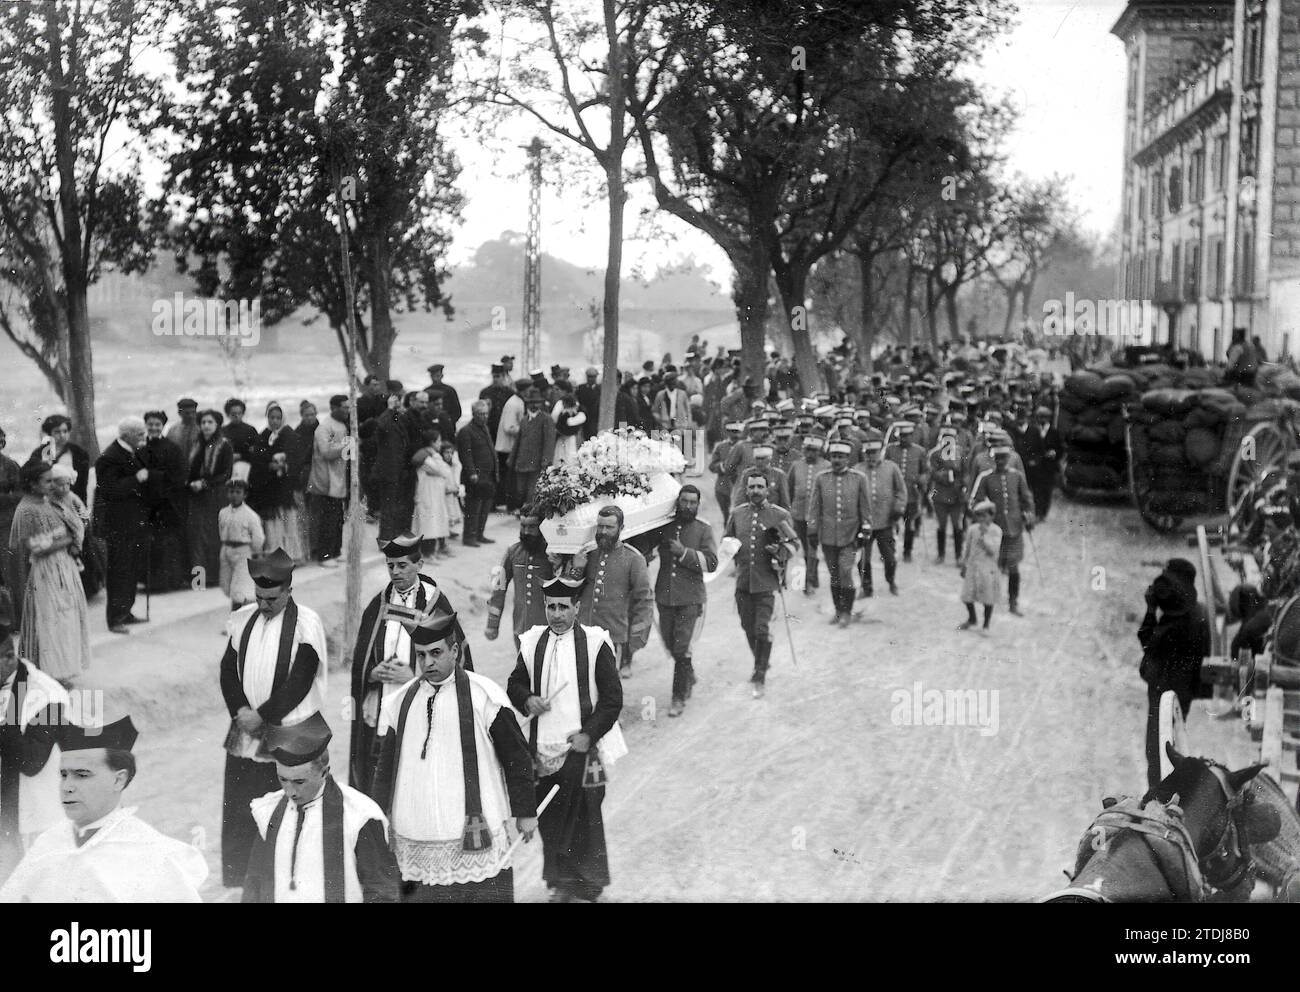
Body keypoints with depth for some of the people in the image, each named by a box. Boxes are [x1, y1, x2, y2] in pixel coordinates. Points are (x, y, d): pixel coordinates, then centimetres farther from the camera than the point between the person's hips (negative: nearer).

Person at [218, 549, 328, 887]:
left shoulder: (307, 624, -7)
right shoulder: (242, 620, 8)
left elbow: (299, 684, -12)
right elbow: (228, 670, 8)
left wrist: (261, 715, -12)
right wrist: (240, 711, -7)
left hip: (289, 735, -4)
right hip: (244, 736, 4)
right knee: (237, 819, 6)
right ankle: (235, 884, 16)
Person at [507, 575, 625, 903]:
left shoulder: (595, 644, -5)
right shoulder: (532, 643, 5)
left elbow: (613, 698, -4)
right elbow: (515, 684, 16)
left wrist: (589, 735, -11)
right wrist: (527, 700, -6)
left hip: (581, 746, -3)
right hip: (543, 748, 3)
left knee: (584, 818, 0)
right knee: (549, 818, 7)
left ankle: (588, 887, 14)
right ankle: (560, 881, 23)